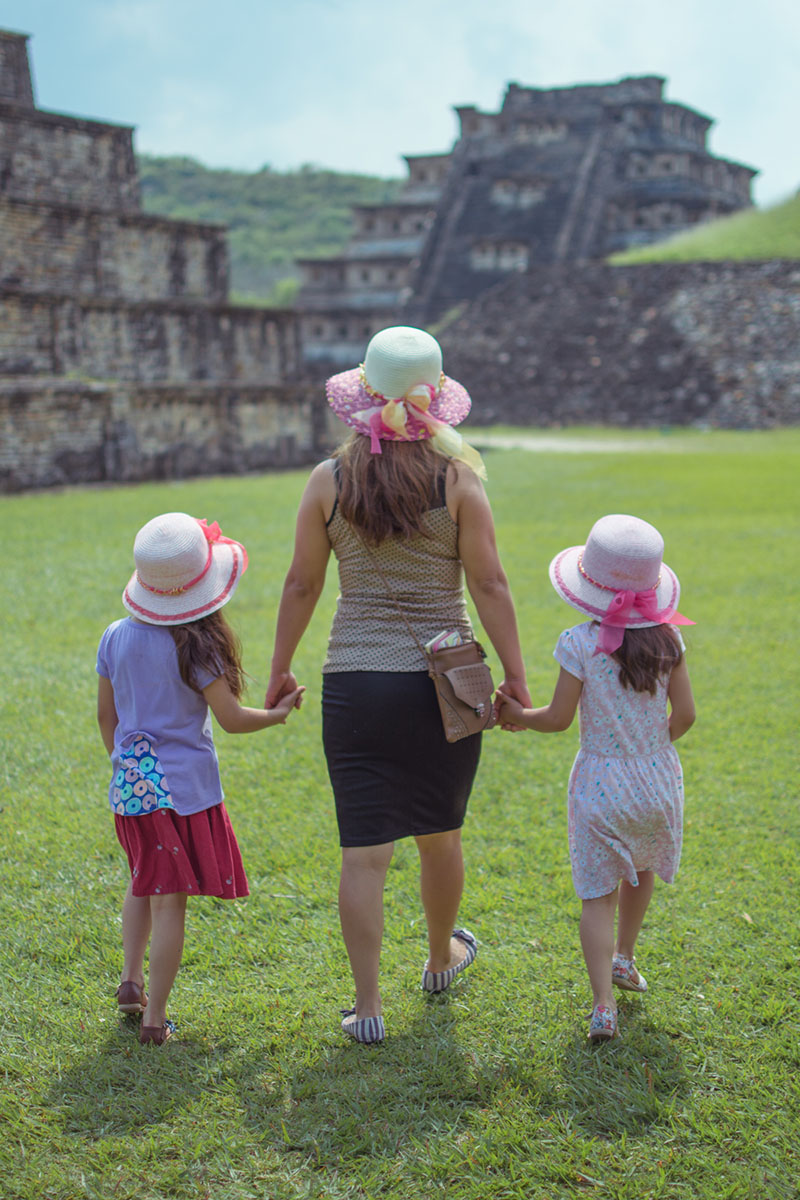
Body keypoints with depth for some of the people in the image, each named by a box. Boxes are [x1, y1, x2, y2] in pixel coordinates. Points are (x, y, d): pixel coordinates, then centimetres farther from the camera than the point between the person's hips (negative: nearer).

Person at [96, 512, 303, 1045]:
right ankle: (155, 1017, 4)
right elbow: (231, 719, -12)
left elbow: (106, 715, 10)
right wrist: (280, 712, 6)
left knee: (143, 885, 26)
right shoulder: (194, 647, -15)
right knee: (170, 901, 1)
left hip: (130, 783, 6)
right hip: (183, 785, -5)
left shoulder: (116, 638, 1)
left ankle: (131, 979, 25)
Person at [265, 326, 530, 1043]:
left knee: (363, 849, 4)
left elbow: (301, 585, 3)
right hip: (443, 681, 0)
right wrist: (515, 676, 0)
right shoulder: (457, 480, -6)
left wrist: (280, 669, 14)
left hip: (354, 681, 0)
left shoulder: (329, 481, -2)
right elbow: (489, 587, -7)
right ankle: (441, 958, 40)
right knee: (440, 835, 19)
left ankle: (368, 1006, 5)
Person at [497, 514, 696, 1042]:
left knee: (597, 894, 2)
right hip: (658, 777, 4)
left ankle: (604, 1004, -9)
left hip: (601, 784, -3)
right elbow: (684, 715, -2)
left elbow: (558, 718, -9)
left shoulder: (580, 645, -15)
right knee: (640, 869, 28)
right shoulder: (666, 638, -6)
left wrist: (517, 714, 10)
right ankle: (623, 958, 46)